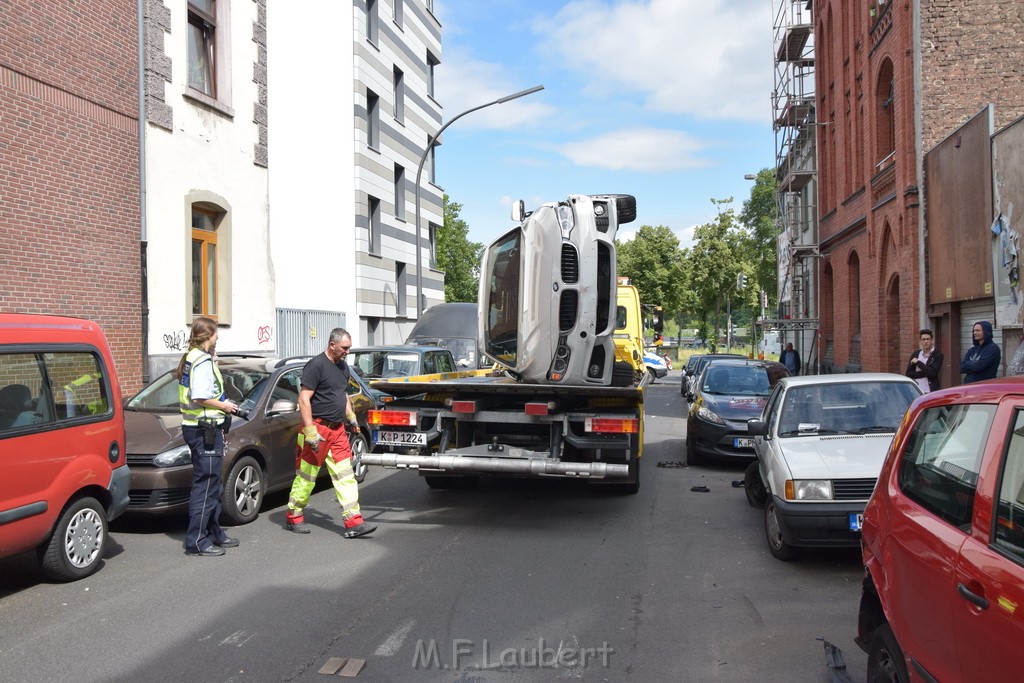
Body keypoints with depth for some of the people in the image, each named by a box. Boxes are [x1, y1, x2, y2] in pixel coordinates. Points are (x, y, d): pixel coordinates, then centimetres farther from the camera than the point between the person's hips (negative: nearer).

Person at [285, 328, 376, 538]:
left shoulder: (343, 367, 14)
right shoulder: (316, 366, -13)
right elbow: (303, 399, -17)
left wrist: (350, 417, 21)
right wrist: (310, 431, -22)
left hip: (337, 429, 8)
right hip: (318, 428, -8)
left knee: (345, 476, 2)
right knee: (306, 476, 3)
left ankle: (353, 523, 1)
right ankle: (293, 518, 20)